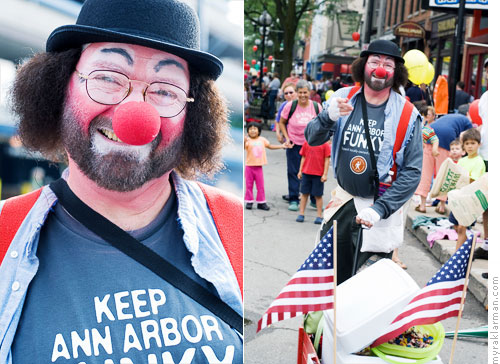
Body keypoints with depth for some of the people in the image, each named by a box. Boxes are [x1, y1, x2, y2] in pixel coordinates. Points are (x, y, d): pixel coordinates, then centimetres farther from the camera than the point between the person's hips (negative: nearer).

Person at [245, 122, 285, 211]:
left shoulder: (262, 139, 7)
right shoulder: (248, 140, -8)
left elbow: (270, 146, 21)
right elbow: (243, 148, -25)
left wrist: (282, 146, 19)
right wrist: (244, 142, -44)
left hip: (258, 167, 3)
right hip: (249, 166, -3)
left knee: (260, 186, 6)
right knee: (249, 185, 5)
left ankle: (261, 202, 14)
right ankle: (249, 202, 15)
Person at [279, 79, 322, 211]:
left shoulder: (316, 106, -5)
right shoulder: (290, 106, -10)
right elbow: (282, 122, 3)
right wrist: (287, 138, -6)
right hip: (294, 144, -1)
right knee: (293, 172, 3)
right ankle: (293, 200, 14)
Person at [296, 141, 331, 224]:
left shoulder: (325, 144, -5)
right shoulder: (306, 143, 5)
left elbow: (327, 160, -4)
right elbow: (303, 157, 11)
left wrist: (325, 174, -8)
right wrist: (300, 171, 10)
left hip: (319, 174, -3)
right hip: (306, 173, 3)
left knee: (318, 195, 4)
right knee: (304, 193, 9)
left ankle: (319, 216, 13)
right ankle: (301, 214, 18)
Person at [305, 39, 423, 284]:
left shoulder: (407, 115, -9)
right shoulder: (343, 98, -1)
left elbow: (412, 171, -9)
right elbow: (312, 139, -5)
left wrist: (380, 209, -18)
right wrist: (329, 117, -26)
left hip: (379, 205, -2)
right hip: (340, 202, 3)